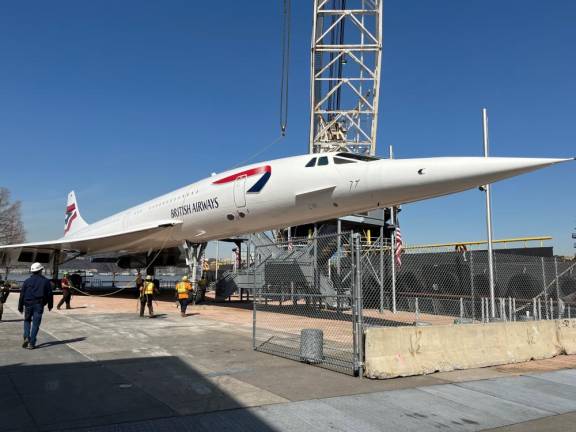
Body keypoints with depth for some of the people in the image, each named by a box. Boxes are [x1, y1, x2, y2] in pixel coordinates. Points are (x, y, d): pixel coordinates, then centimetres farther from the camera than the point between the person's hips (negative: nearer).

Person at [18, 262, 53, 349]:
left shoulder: (27, 281, 3)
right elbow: (49, 294, 3)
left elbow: (22, 294, 3)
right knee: (35, 324, 2)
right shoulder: (45, 281, 2)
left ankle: (26, 337, 1)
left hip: (28, 304, 1)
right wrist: (50, 305, 13)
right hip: (39, 305, -1)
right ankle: (31, 343, 0)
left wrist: (20, 306, 10)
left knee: (27, 321, 20)